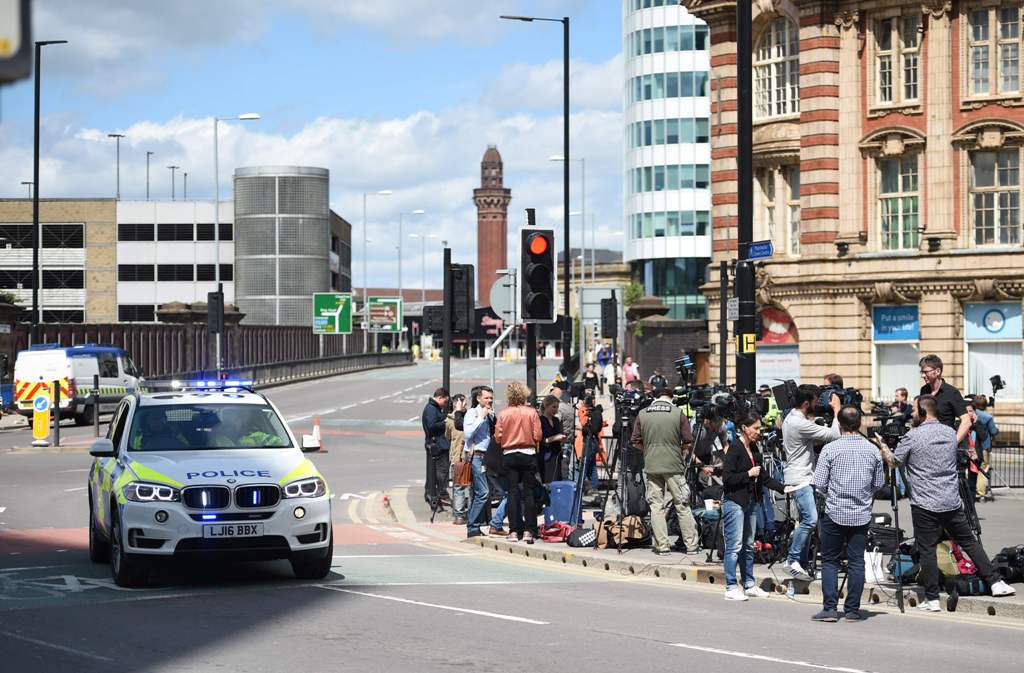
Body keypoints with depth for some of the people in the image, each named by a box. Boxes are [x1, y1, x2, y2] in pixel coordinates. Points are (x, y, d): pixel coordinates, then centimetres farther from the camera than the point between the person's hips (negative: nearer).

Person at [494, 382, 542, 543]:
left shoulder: (504, 414, -6)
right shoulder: (531, 412, -7)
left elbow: (498, 437, -2)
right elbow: (537, 436, -6)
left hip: (510, 456, 0)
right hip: (528, 454, 0)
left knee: (512, 493, 4)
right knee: (529, 492, 4)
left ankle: (513, 531, 1)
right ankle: (528, 531, 0)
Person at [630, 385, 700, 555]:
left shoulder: (642, 414, 2)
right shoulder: (678, 413, -3)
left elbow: (635, 442, 5)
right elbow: (687, 442, -3)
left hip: (651, 467, 1)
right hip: (674, 466, -1)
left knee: (656, 506, 6)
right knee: (682, 506, 5)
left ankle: (662, 546, 3)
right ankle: (691, 545, 7)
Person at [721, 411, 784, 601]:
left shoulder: (753, 449, 13)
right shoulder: (735, 448, -12)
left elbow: (762, 477, 18)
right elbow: (727, 478, -17)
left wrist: (782, 488, 9)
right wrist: (748, 474, -14)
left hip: (750, 502, 8)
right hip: (734, 502, -8)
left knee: (748, 546, 13)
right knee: (734, 546, -6)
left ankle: (749, 585, 20)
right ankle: (731, 588, -3)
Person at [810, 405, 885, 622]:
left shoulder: (830, 449, -9)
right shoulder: (872, 450, 0)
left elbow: (819, 483, -8)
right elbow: (879, 484, 8)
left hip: (835, 513, -2)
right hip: (861, 514, 2)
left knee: (830, 561, 6)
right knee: (856, 562, 6)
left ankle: (830, 608, -1)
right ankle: (852, 610, 6)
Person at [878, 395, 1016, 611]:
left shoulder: (912, 437, -9)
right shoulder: (950, 433, 8)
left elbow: (893, 461, 3)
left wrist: (882, 445, 24)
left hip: (924, 505, -5)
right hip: (952, 502, 5)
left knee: (927, 551, 0)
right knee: (970, 542, 13)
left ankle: (932, 599, 0)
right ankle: (995, 582, 11)